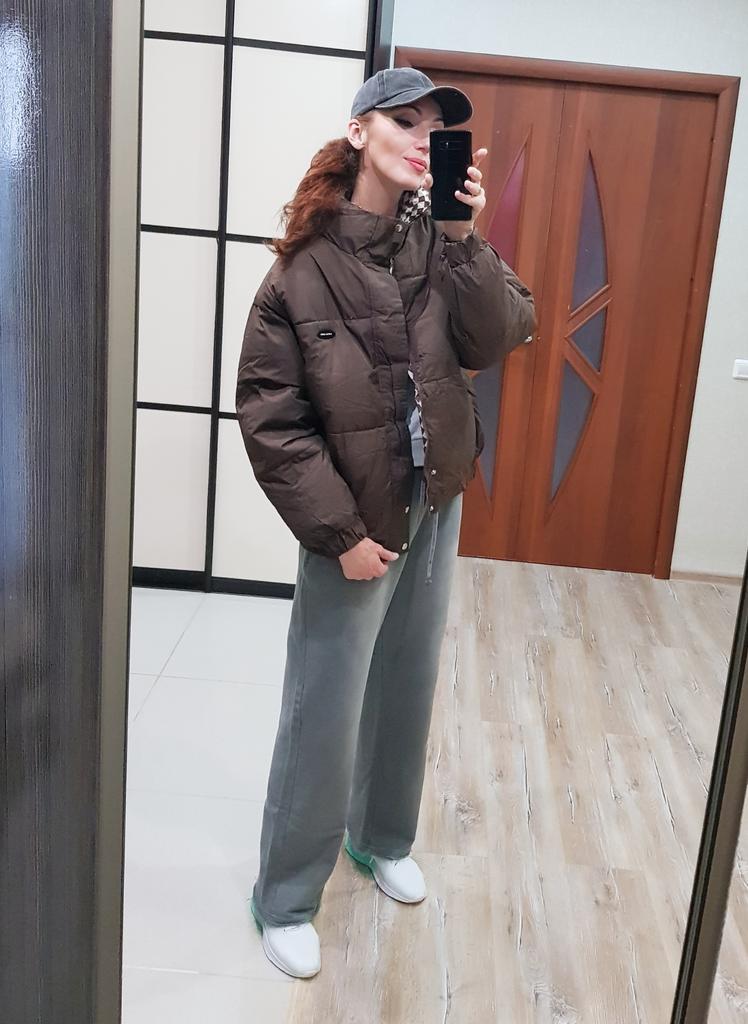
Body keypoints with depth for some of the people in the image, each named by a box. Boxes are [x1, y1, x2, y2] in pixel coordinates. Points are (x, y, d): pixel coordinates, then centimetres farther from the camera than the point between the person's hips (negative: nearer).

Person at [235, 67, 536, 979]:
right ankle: (284, 899, 23)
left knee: (406, 689, 19)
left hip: (437, 508, 5)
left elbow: (496, 339, -13)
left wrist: (464, 237, -24)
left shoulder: (439, 242, -2)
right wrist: (340, 532, -18)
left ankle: (382, 839, 43)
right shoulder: (303, 268, -15)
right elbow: (271, 418, -16)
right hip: (357, 523, -5)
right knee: (323, 714, 3)